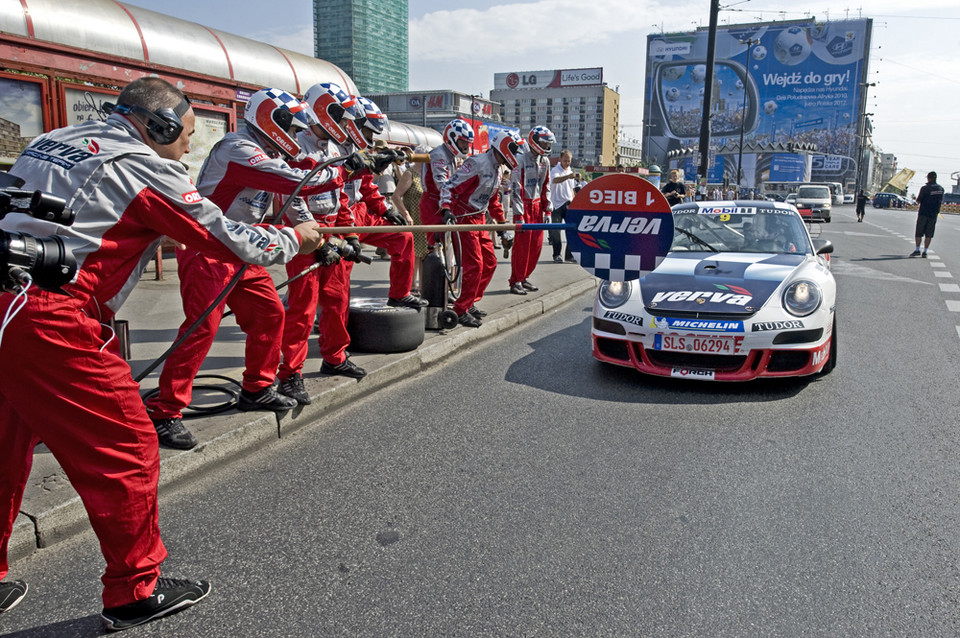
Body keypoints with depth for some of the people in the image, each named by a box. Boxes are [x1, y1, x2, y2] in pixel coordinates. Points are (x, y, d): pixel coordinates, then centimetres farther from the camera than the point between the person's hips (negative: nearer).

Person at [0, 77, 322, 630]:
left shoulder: (52, 141, 20)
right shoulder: (146, 168, -3)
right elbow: (230, 241, 0)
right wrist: (296, 239, 16)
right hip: (46, 319, -9)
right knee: (126, 446, 2)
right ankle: (136, 590, 14)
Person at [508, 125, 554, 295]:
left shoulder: (545, 161, 11)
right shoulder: (521, 160, -13)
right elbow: (516, 189, -17)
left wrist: (548, 210, 13)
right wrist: (519, 216, -21)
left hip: (537, 206, 7)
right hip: (523, 206, -7)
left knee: (537, 244, 7)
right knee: (522, 245, -7)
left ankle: (525, 277, 21)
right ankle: (516, 281, 3)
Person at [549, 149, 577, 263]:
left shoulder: (570, 172, 17)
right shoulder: (555, 170, -5)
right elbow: (555, 180, -29)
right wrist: (568, 176, -46)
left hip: (569, 204, 6)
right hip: (557, 204, -5)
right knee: (556, 230, -2)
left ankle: (569, 255, 4)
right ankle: (556, 254, 9)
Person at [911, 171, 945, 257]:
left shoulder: (925, 188, -12)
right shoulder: (941, 188, 4)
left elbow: (918, 201, -7)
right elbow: (941, 201, 12)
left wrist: (919, 205, 13)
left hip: (923, 213, -4)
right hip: (934, 214, 4)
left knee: (919, 233, 5)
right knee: (929, 234, 7)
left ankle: (917, 250, 3)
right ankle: (925, 251, 6)